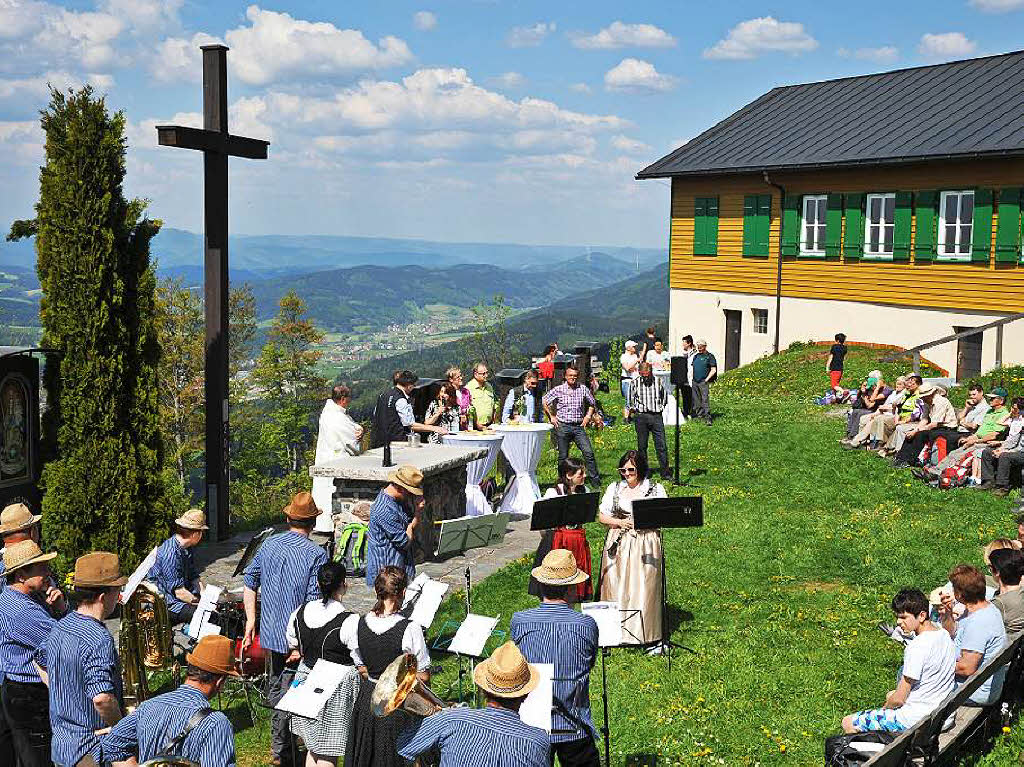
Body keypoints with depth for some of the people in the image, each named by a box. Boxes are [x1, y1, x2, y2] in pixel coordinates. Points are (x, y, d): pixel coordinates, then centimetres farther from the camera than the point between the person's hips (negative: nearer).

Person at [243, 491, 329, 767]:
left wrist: (251, 620, 13)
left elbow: (249, 583, 6)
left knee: (275, 687, 22)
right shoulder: (316, 554, -17)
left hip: (270, 630, 6)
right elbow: (315, 600, -20)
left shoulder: (268, 544, 1)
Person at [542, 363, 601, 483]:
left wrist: (588, 416, 7)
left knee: (588, 452, -10)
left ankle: (595, 478, -4)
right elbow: (544, 402, 9)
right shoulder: (558, 389, 1)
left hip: (578, 427, 1)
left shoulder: (583, 389, 5)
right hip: (562, 426, -1)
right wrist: (551, 416, 5)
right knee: (563, 456, 5)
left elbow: (592, 404, 19)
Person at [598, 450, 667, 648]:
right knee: (616, 588, -1)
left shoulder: (656, 490, 5)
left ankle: (644, 633, 2)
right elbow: (602, 517, 9)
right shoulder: (614, 488, 11)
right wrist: (619, 522, -8)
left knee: (644, 588, -6)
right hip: (618, 545, 2)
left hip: (645, 546, -2)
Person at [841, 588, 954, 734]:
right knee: (890, 695, 38)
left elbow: (899, 699, -21)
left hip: (916, 719, -10)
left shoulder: (917, 647, -27)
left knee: (848, 724, -3)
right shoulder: (944, 635, 0)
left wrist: (886, 707, 1)